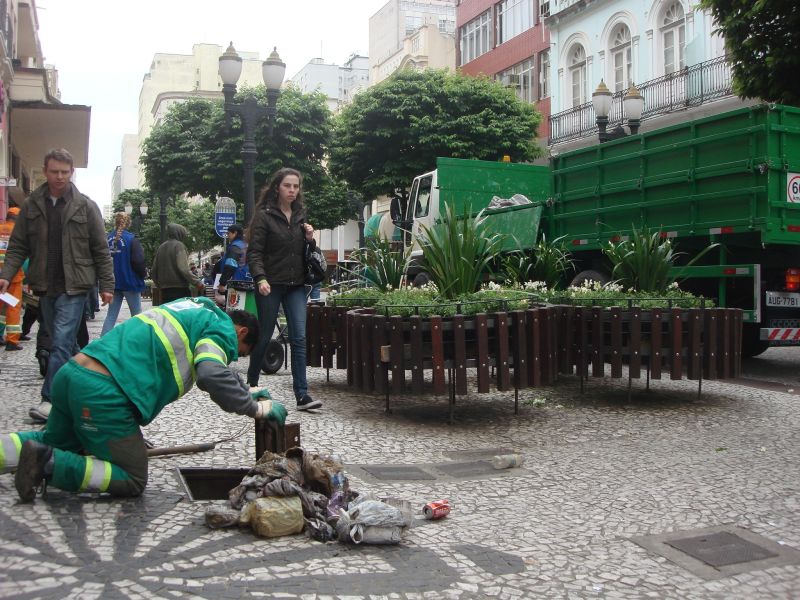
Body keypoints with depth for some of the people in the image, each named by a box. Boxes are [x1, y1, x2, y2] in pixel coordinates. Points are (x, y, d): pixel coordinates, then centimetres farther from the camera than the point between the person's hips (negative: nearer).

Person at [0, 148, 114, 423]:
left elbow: (101, 250, 0)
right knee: (62, 341, 13)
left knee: (62, 342, -11)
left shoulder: (86, 207, -2)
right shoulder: (31, 205, 6)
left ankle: (50, 399, -11)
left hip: (74, 286, -4)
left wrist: (106, 285, -3)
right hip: (45, 287, 4)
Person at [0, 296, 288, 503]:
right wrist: (257, 408, -8)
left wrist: (247, 392, 36)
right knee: (132, 481, 6)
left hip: (72, 372, 9)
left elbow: (201, 366, 40)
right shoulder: (221, 326, -2)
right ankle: (47, 464, -8)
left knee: (56, 442, 35)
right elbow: (212, 374, -20)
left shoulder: (195, 310, 27)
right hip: (103, 390, -9)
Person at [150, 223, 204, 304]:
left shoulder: (161, 247, 14)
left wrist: (160, 286, 28)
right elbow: (183, 269, -17)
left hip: (165, 290, 7)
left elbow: (153, 271, 15)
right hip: (180, 289, -7)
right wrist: (197, 282, -13)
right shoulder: (179, 245, -6)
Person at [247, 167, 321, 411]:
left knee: (299, 338, -5)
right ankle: (251, 383, 29)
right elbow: (254, 252, -10)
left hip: (296, 285, 4)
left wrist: (310, 239, 1)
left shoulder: (301, 215, 13)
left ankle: (302, 395, -6)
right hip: (271, 285, -4)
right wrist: (260, 278, -25)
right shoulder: (264, 215, -4)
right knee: (264, 336, 7)